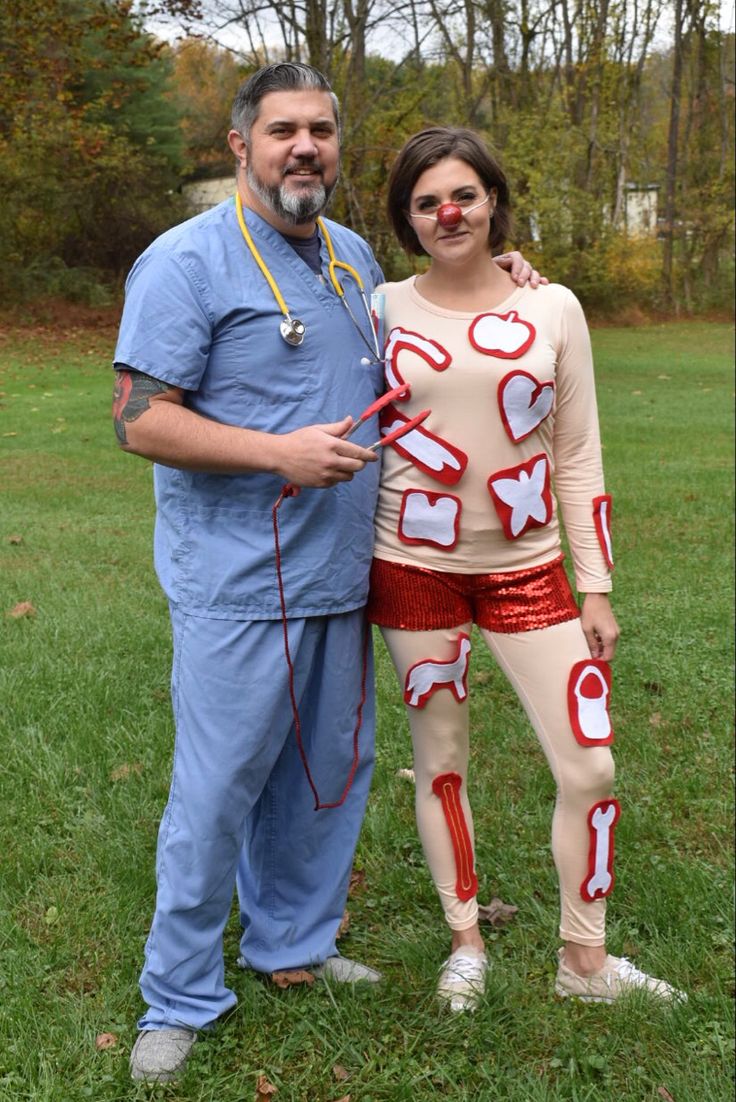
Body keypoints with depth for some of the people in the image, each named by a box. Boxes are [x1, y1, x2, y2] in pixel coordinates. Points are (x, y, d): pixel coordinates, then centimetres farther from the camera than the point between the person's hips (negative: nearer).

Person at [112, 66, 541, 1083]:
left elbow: (395, 369, 31)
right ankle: (181, 999, 17)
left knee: (331, 773, 16)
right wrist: (279, 452, -21)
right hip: (237, 588, -7)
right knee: (217, 792, 0)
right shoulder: (188, 260, -9)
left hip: (341, 578, 7)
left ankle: (294, 942, 36)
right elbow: (140, 419, -14)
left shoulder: (354, 257, 15)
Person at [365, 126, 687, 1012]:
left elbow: (578, 459, 3)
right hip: (414, 568, 0)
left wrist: (596, 588, 2)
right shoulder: (382, 311, 0)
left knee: (589, 767, 0)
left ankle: (585, 958, 21)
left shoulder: (553, 309, 1)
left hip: (527, 567, 1)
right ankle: (465, 945, 30)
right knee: (440, 761, 10)